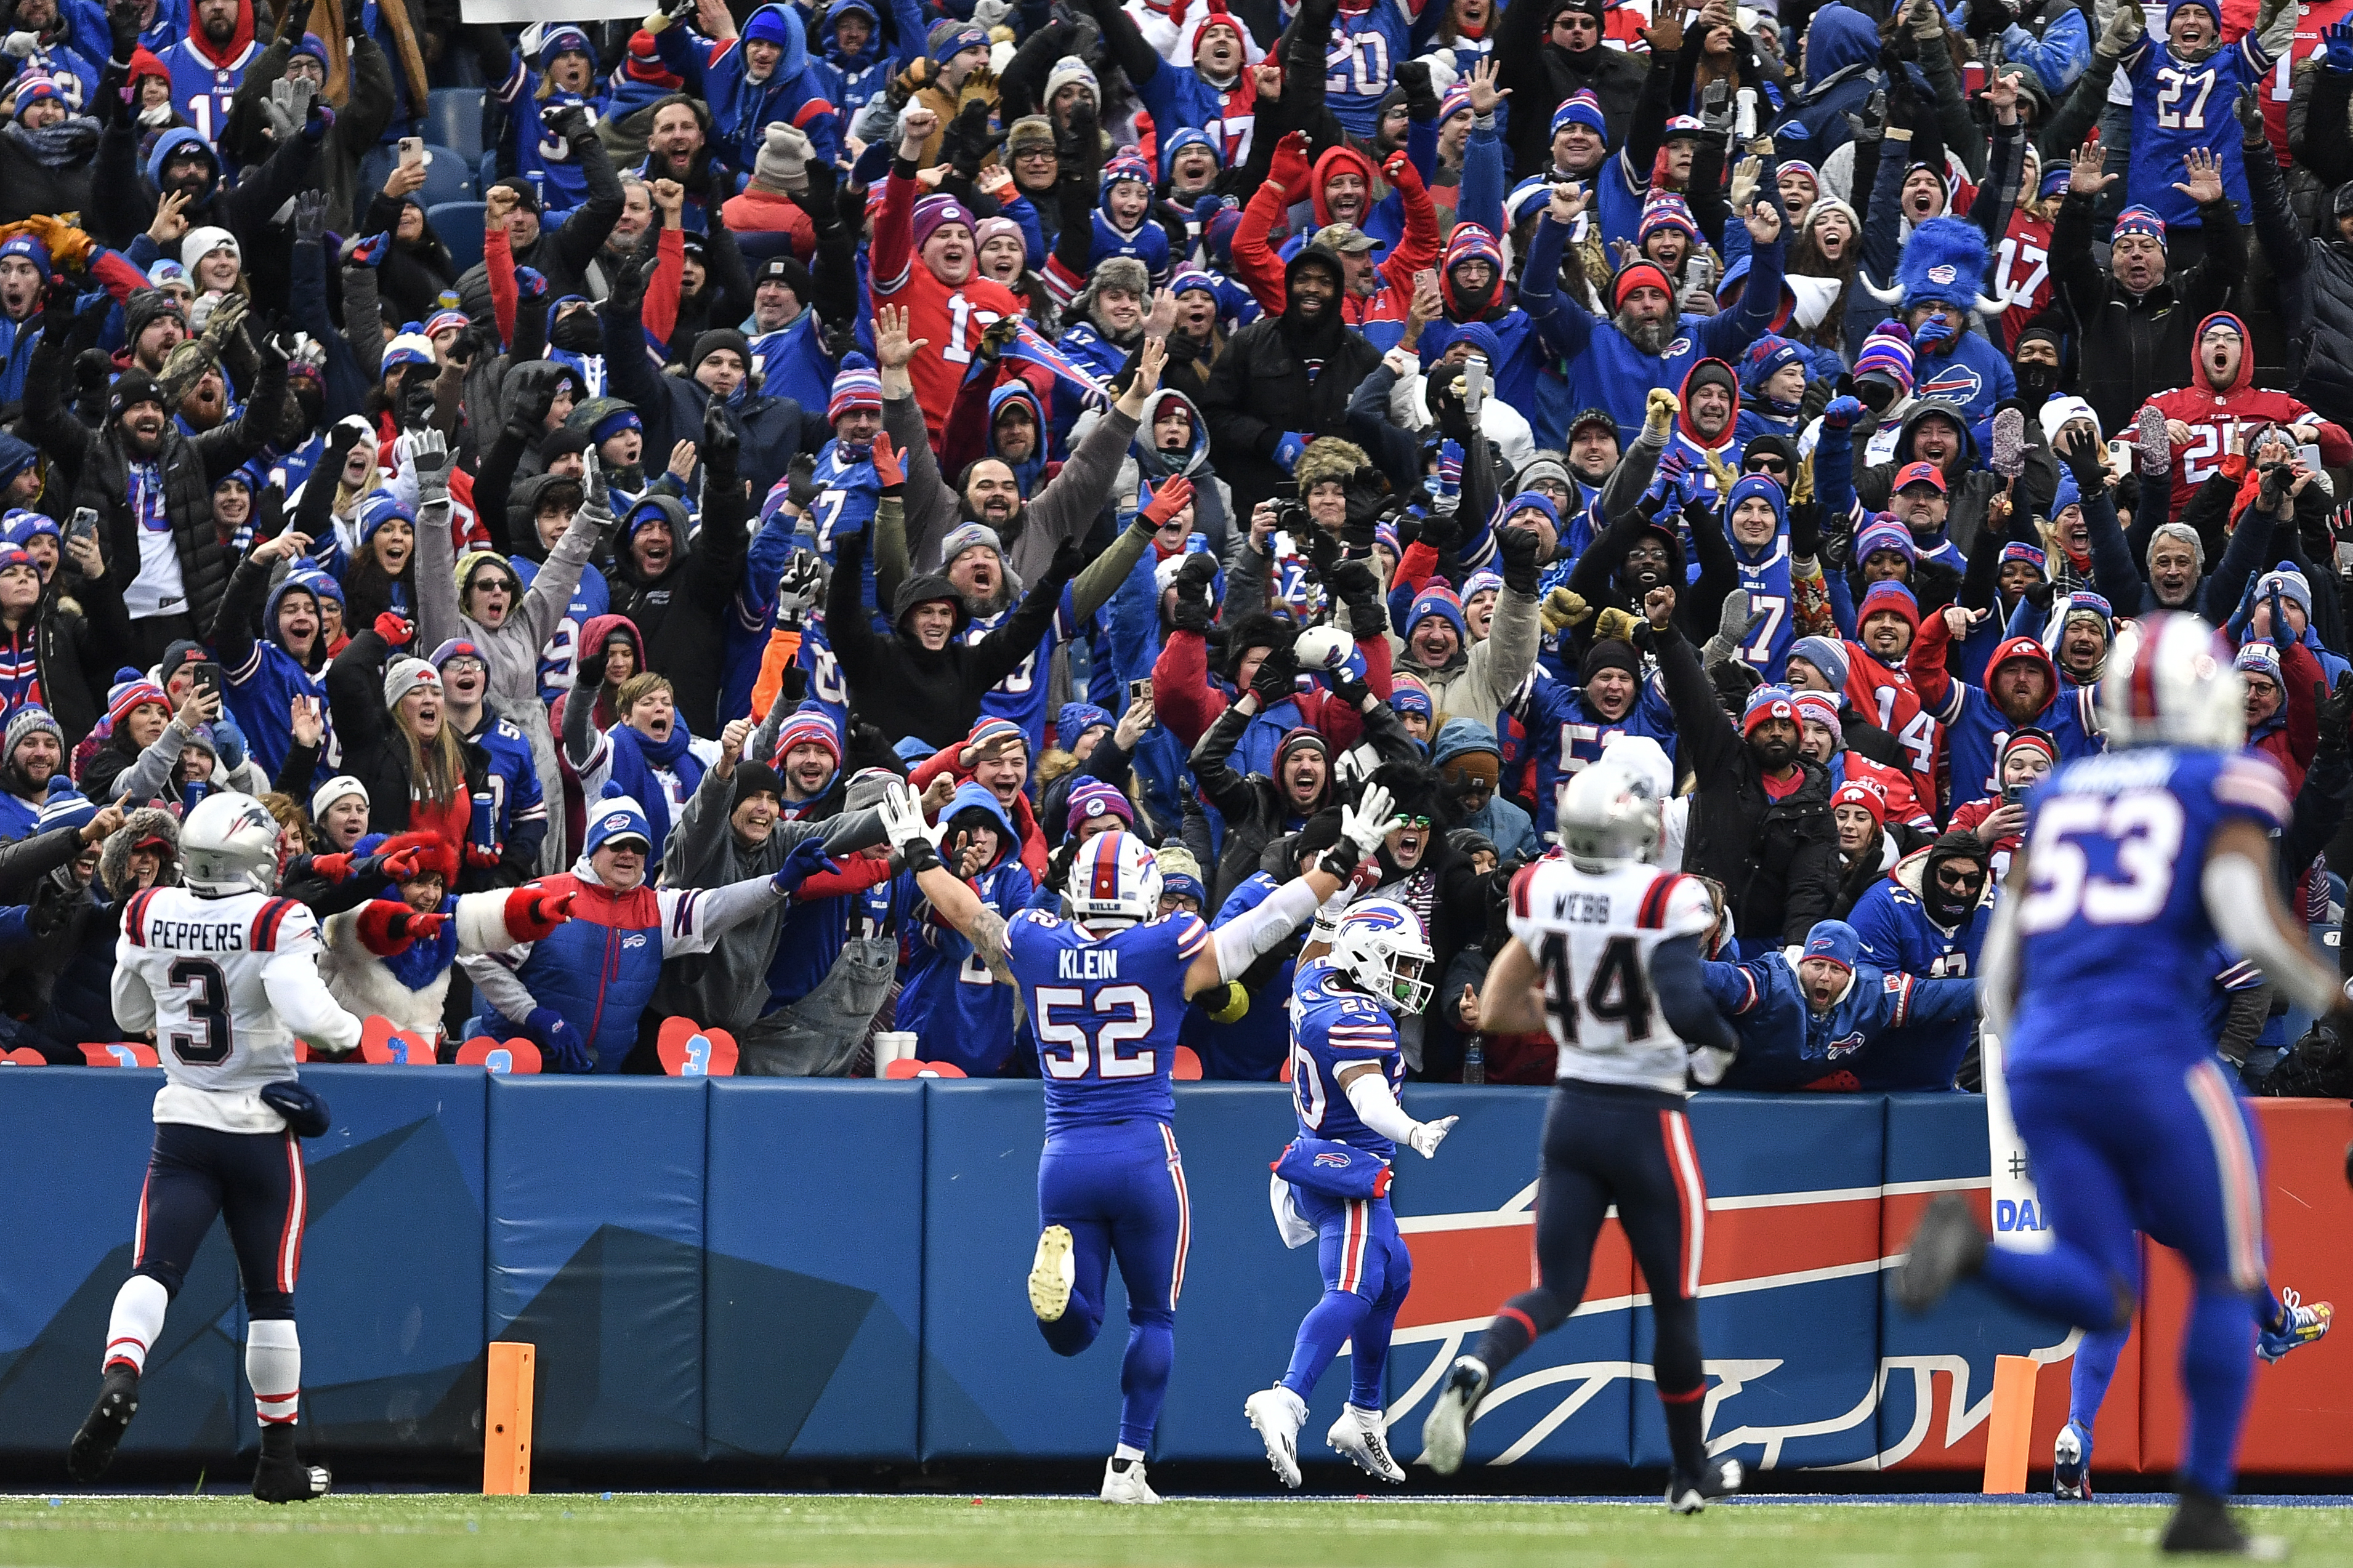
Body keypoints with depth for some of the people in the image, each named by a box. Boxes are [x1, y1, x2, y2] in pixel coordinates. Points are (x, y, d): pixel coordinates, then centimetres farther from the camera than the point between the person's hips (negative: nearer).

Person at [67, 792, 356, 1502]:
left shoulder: (147, 917, 0)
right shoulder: (275, 923, -14)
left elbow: (130, 1014, 14)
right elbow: (305, 1012, -26)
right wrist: (351, 1030, -6)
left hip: (182, 1125, 2)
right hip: (262, 1131, -2)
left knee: (153, 1273, -7)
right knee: (271, 1297, 10)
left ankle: (119, 1374, -39)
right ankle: (278, 1461, 18)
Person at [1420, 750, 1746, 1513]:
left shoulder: (1541, 892, -2)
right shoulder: (1665, 901, -18)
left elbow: (1498, 1011, 7)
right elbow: (1685, 1005, -31)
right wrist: (1721, 1043, -10)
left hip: (1571, 1112, 4)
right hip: (1645, 1121, -4)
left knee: (1556, 1289, 9)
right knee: (1674, 1300, 13)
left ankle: (1474, 1370, -24)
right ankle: (1690, 1472, 26)